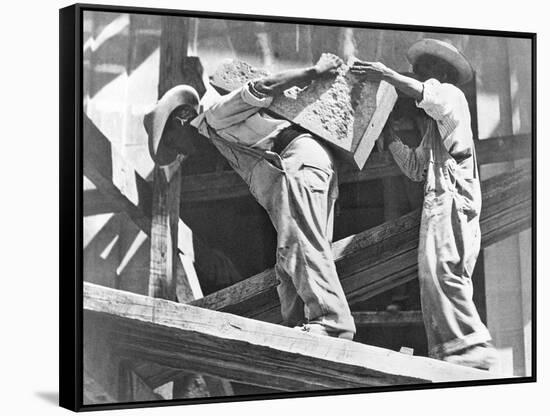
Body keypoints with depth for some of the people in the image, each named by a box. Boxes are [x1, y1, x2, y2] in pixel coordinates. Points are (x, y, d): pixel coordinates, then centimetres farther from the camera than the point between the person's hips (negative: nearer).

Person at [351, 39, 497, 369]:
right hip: (438, 202, 10)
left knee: (440, 271, -24)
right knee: (434, 280, 1)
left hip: (452, 198, -10)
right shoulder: (435, 124, 35)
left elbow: (428, 93, -17)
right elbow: (416, 167, 32)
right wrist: (389, 133, 32)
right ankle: (447, 354, -4)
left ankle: (472, 347, -31)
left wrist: (388, 75, -12)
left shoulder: (451, 95, 8)